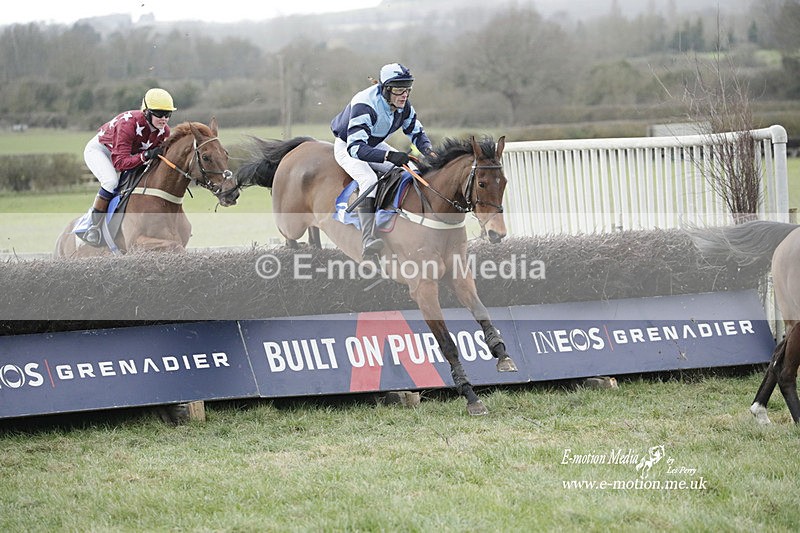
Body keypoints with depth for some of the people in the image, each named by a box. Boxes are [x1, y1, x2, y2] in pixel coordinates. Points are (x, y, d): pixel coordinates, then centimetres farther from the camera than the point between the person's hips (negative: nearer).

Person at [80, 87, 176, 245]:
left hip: (128, 152, 8)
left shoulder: (164, 131, -18)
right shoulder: (128, 124, -39)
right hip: (98, 150, -8)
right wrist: (146, 155, -54)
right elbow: (120, 162, -43)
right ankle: (94, 225, -21)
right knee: (111, 181, -33)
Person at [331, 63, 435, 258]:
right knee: (368, 180, -34)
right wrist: (388, 156, -58)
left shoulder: (404, 106, -14)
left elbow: (416, 132, 4)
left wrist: (427, 148, -20)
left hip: (375, 145, 8)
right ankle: (368, 241, -44)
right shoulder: (364, 106, -37)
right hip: (347, 147, -8)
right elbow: (356, 148, -45)